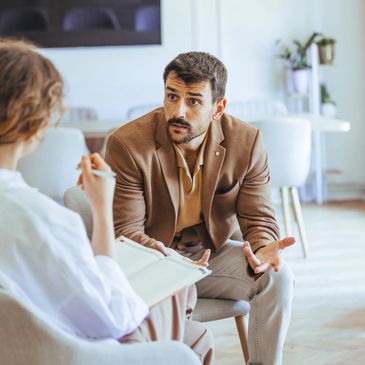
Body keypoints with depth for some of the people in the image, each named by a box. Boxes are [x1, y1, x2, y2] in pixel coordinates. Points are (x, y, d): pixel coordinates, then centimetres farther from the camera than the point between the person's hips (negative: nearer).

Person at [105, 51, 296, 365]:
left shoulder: (246, 142, -11)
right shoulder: (127, 144, -19)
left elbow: (258, 218, -6)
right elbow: (126, 228, -18)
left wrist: (263, 248, -32)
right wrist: (154, 255, -41)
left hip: (214, 252, 3)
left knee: (277, 276, -21)